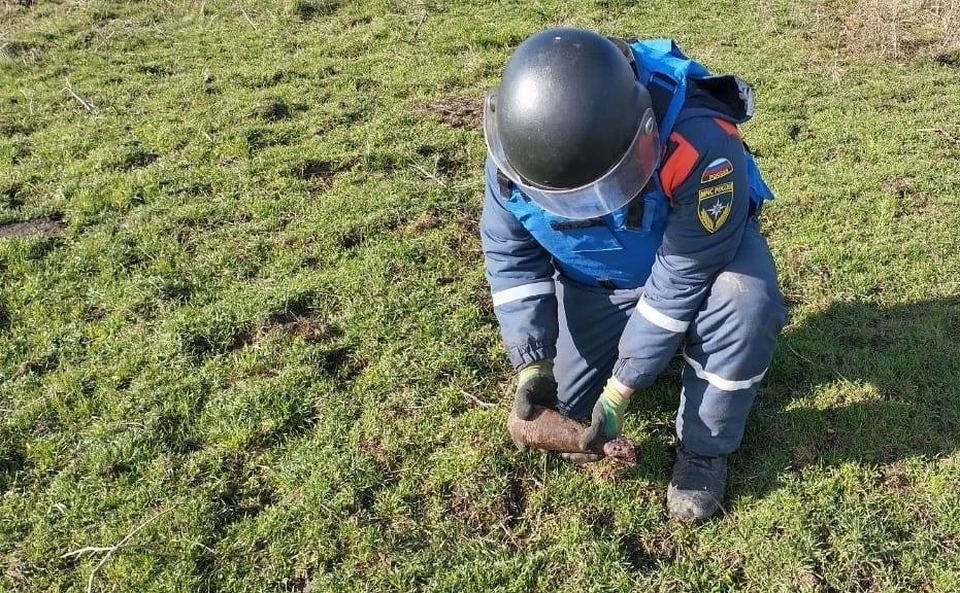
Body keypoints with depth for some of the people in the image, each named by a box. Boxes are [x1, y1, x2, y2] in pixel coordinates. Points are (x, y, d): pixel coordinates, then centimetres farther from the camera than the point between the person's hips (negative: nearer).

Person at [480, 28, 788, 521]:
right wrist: (532, 363, -24)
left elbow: (681, 279, -34)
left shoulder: (699, 146, -43)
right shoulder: (517, 150, -29)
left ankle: (704, 449, -9)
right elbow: (509, 252, -15)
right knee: (567, 399, 3)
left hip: (705, 245, -3)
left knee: (744, 309, -36)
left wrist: (623, 388, -31)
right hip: (595, 271, 3)